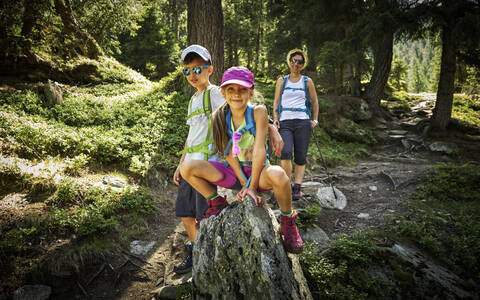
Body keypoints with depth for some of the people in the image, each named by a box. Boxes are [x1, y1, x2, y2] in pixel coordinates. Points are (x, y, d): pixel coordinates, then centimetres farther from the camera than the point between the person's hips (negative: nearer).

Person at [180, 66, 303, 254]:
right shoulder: (220, 117, -4)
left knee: (278, 174, -39)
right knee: (187, 168, -15)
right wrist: (244, 183, -15)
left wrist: (252, 186, -18)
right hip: (233, 173, 3)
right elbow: (229, 154, -6)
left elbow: (259, 151, -16)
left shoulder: (258, 112, -13)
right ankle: (217, 204, 10)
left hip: (258, 172, -3)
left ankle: (288, 221, -9)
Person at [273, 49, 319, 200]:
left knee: (301, 157, -3)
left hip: (303, 122, 1)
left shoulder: (307, 81, 13)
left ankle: (297, 187, 3)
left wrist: (315, 120, 9)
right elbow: (276, 101, 15)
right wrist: (275, 119, 3)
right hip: (285, 122, 0)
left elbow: (314, 101, 19)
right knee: (285, 153, -20)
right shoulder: (282, 81, 14)